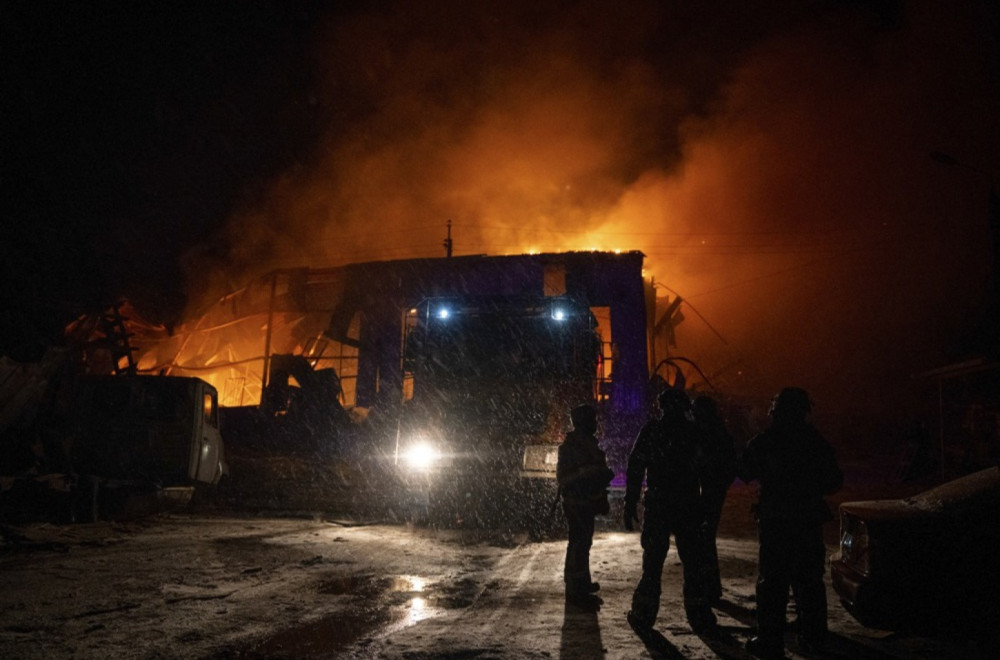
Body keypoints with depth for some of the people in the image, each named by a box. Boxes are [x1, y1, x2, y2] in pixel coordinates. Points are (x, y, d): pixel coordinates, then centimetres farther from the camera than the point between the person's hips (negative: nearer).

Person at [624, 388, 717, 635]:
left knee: (652, 561, 6)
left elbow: (634, 469, -3)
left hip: (657, 507, -1)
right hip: (689, 508, 1)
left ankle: (643, 616, 9)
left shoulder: (650, 431, -1)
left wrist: (630, 504, 1)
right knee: (693, 563, 9)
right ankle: (699, 618, 11)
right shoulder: (695, 432, 2)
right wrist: (709, 507, 8)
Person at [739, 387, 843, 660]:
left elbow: (745, 473, 3)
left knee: (772, 582, 0)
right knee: (809, 580, 15)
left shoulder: (763, 441, -7)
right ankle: (812, 637, 23)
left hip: (775, 522, -3)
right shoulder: (816, 441, 1)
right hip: (810, 520, 3)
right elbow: (834, 481, 6)